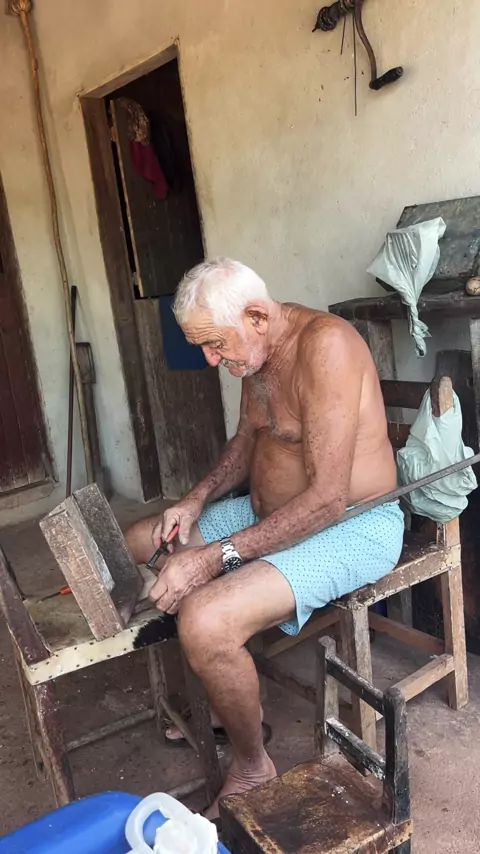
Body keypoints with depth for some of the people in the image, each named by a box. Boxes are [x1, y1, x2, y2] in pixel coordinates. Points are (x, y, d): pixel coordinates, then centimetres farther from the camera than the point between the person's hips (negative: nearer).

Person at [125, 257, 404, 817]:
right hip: (267, 512, 10)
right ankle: (214, 698, 23)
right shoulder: (255, 349, 2)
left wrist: (216, 556, -29)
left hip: (350, 526, -9)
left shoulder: (324, 343, -26)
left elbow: (328, 498, -29)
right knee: (136, 546, 11)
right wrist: (198, 499, 0)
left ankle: (252, 768, 1)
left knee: (204, 622, -30)